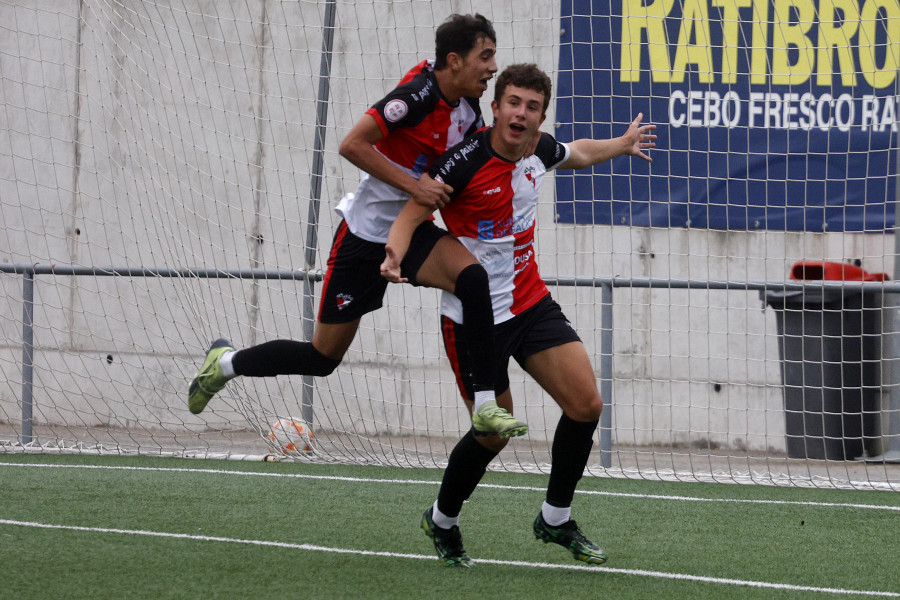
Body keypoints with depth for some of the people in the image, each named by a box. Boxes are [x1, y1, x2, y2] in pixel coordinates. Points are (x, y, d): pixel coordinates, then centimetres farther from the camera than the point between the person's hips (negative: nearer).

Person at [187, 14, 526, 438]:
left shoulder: (468, 111, 0)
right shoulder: (419, 96, -22)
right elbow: (352, 145, -26)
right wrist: (414, 185, -27)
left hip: (411, 229, 6)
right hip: (366, 232, -6)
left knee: (474, 280, -27)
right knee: (323, 357, 5)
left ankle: (485, 408, -24)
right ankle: (226, 362, 31)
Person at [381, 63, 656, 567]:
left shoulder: (540, 151, -1)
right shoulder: (465, 162, -21)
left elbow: (578, 154, 24)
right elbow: (412, 214, -24)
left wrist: (621, 145, 40)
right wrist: (396, 256, -44)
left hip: (532, 303, 6)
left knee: (586, 405, -7)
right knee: (494, 434, -2)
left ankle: (556, 520, 12)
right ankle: (442, 521, 26)